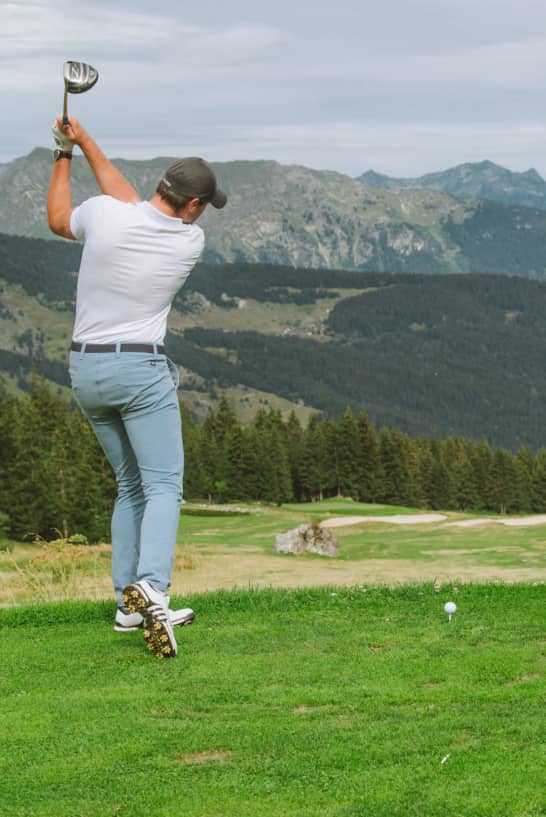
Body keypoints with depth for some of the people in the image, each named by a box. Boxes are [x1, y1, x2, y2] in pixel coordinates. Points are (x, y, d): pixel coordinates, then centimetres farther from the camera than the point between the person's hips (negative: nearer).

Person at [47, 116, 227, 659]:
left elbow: (58, 220, 16)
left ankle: (130, 605, 12)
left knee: (131, 485, 16)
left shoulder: (102, 216, -8)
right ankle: (150, 588, -33)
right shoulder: (191, 242, -6)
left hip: (85, 369, 5)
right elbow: (128, 199, 8)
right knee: (164, 487, -7)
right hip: (140, 369, -4)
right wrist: (85, 142, 13)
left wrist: (64, 153, 25)